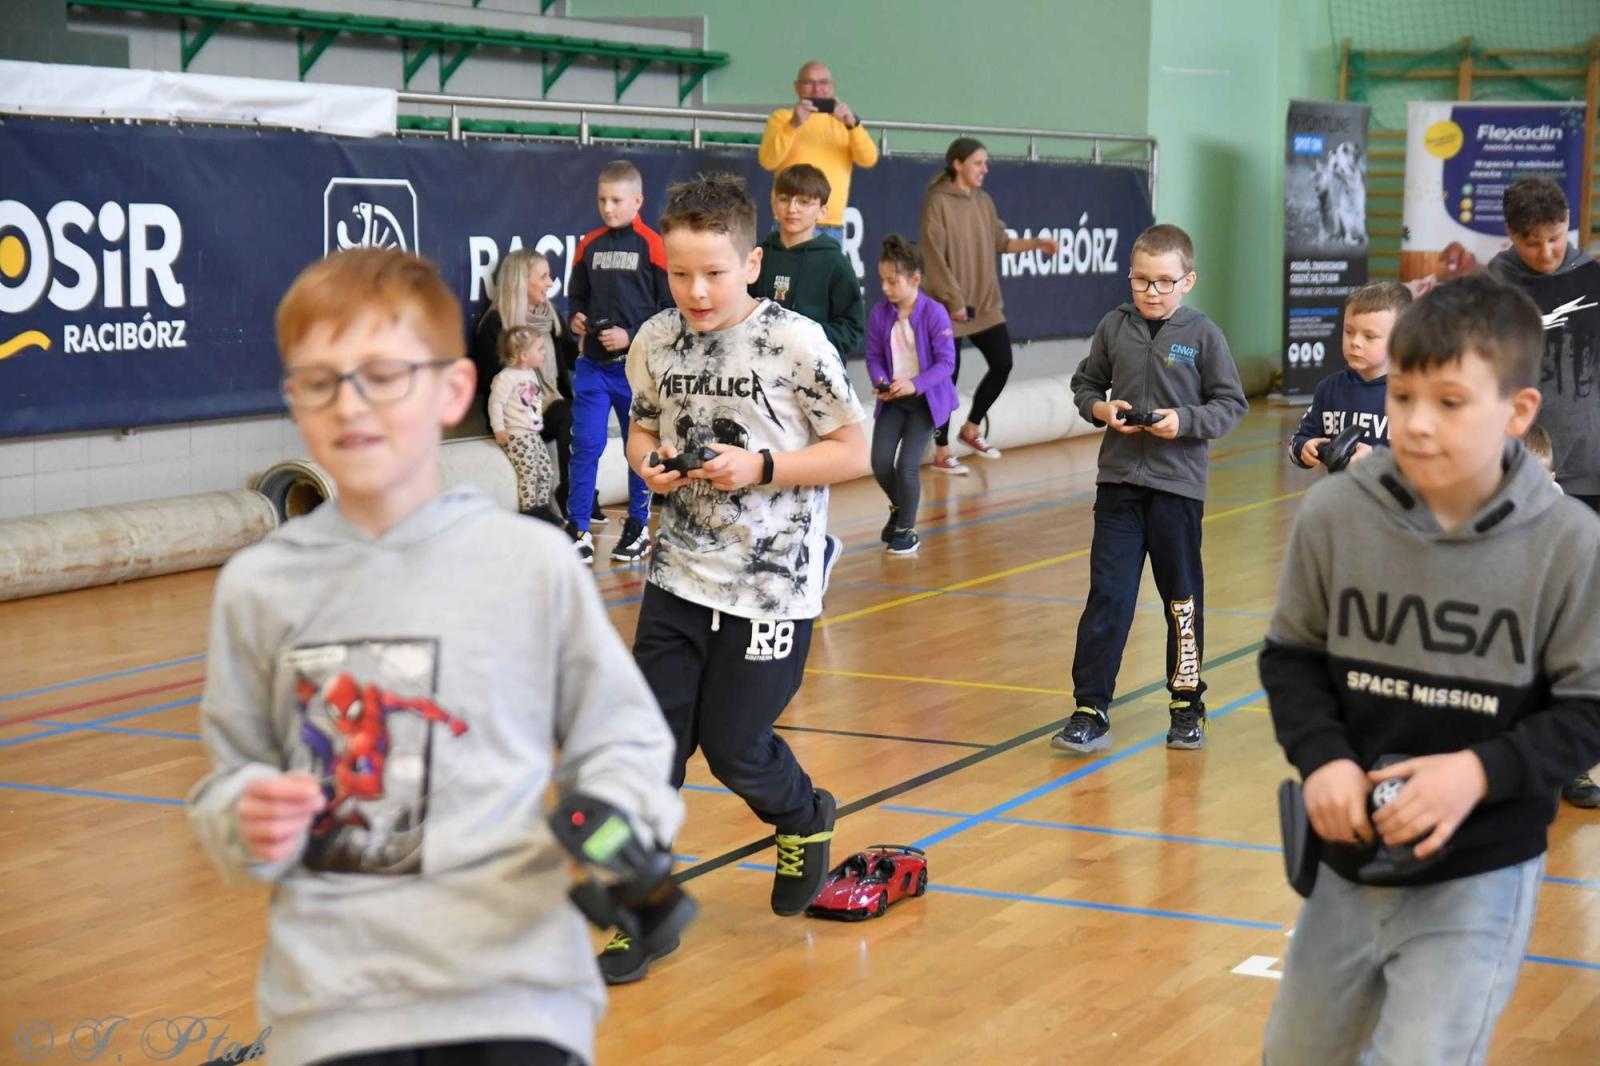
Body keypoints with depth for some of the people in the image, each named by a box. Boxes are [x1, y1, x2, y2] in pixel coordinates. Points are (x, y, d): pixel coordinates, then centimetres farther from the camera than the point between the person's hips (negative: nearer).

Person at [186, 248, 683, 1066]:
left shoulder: (533, 561, -1)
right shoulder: (256, 586, 4)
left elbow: (619, 740, 6)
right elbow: (232, 774, 12)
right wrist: (251, 823, -9)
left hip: (517, 985, -1)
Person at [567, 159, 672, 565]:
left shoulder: (652, 246, -7)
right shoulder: (589, 245, 6)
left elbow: (669, 307, -7)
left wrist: (631, 336, -15)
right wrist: (576, 318, -2)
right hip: (593, 364, 3)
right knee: (585, 446, 1)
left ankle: (638, 528, 21)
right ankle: (578, 529, 8)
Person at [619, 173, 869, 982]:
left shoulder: (795, 343, -13)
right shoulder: (655, 342, 0)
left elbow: (852, 453, -7)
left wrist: (760, 467, -19)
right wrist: (648, 461, -7)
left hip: (771, 585, -4)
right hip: (678, 578, 4)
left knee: (732, 745, 2)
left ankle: (804, 821, 35)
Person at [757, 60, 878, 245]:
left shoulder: (842, 120, 17)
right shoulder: (782, 117, 7)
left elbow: (869, 160, 0)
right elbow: (767, 161, -10)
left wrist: (853, 124, -16)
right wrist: (794, 124, -21)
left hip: (833, 227, 4)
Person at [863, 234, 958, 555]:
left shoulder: (934, 313, -17)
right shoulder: (880, 313, -5)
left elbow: (946, 362, -16)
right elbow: (874, 356, 3)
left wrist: (915, 384, -28)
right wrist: (880, 381, -18)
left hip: (925, 398, -4)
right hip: (892, 398, 4)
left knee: (907, 465, -10)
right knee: (880, 461, -5)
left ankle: (906, 529, 12)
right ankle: (899, 507, 28)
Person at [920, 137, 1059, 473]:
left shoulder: (984, 202, 9)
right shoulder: (938, 203, -13)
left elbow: (1001, 242, 15)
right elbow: (934, 257, -16)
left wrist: (1036, 243, 1)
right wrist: (953, 300, -18)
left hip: (986, 303, 7)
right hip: (950, 307, -7)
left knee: (1002, 363, 8)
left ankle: (971, 429, 28)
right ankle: (942, 452, 10)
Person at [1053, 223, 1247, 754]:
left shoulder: (1202, 335, -5)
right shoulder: (1114, 327, 2)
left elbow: (1231, 404, -1)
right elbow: (1085, 383, 13)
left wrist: (1185, 421, -16)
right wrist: (1100, 408, -7)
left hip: (1178, 486, -2)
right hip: (1118, 482, 2)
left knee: (1183, 600, 10)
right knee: (1107, 597, -1)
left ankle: (1187, 704, 24)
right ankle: (1090, 710, 1)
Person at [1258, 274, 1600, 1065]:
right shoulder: (1334, 515, -11)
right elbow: (1291, 656, 2)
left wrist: (1482, 770, -22)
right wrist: (1321, 757, -15)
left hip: (1481, 874, -3)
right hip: (1352, 860, 4)